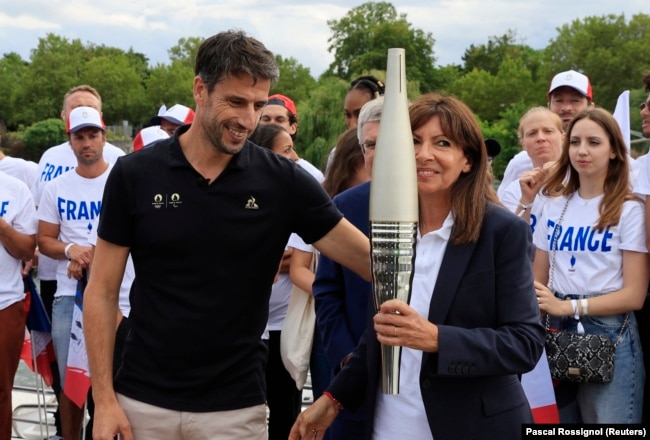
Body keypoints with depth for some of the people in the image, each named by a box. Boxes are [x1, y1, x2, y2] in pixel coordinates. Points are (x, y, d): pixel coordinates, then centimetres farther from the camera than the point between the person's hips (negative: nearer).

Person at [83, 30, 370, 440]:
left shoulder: (284, 182, -6)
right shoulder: (135, 174, -5)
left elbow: (372, 260, -8)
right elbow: (102, 292, 0)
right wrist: (104, 399, -5)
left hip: (236, 407, 0)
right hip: (143, 401, 0)